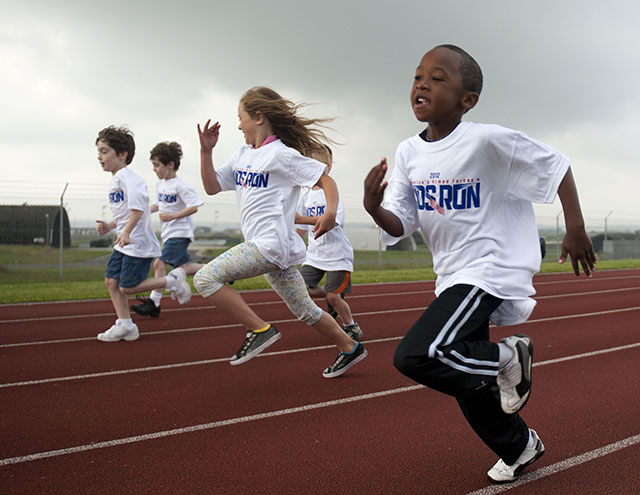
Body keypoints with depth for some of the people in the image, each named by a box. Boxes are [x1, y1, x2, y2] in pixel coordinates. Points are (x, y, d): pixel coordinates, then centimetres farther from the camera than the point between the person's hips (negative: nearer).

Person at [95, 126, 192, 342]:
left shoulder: (126, 177, -15)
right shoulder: (115, 180, 17)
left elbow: (138, 206, -29)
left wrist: (127, 232, -33)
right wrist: (110, 225, 13)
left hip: (139, 243, -10)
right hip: (124, 245, 10)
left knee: (127, 287, -7)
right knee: (111, 280, 6)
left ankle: (172, 280, 7)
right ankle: (125, 325, 12)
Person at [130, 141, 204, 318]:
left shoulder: (179, 185, -15)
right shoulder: (160, 184, 11)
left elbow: (194, 207, -19)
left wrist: (172, 216, -21)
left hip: (180, 232, -9)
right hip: (168, 232, 9)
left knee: (159, 263, -14)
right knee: (182, 266, 6)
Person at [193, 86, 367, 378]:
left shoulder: (282, 154, -9)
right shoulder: (241, 156, 16)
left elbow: (326, 180, -10)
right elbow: (212, 187, 16)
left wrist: (330, 212, -27)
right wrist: (206, 151, 5)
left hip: (272, 244, -9)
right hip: (263, 248, 9)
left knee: (205, 279, -16)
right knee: (304, 310, 16)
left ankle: (260, 330, -13)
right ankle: (350, 348, 30)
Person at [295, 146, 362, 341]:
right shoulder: (306, 195, 10)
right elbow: (301, 228, 19)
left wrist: (301, 219, -33)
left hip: (337, 253, -6)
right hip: (314, 254, 6)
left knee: (333, 296, -8)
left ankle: (352, 328, 18)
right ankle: (333, 301, 19)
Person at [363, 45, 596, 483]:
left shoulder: (488, 140, -17)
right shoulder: (408, 153, 2)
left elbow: (558, 166, -9)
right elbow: (399, 227, -1)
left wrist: (576, 230, -8)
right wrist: (374, 208, -21)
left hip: (491, 270, -7)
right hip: (452, 277, 7)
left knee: (416, 357, -24)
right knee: (467, 383, 17)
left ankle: (507, 357, 1)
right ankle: (521, 446, 43)